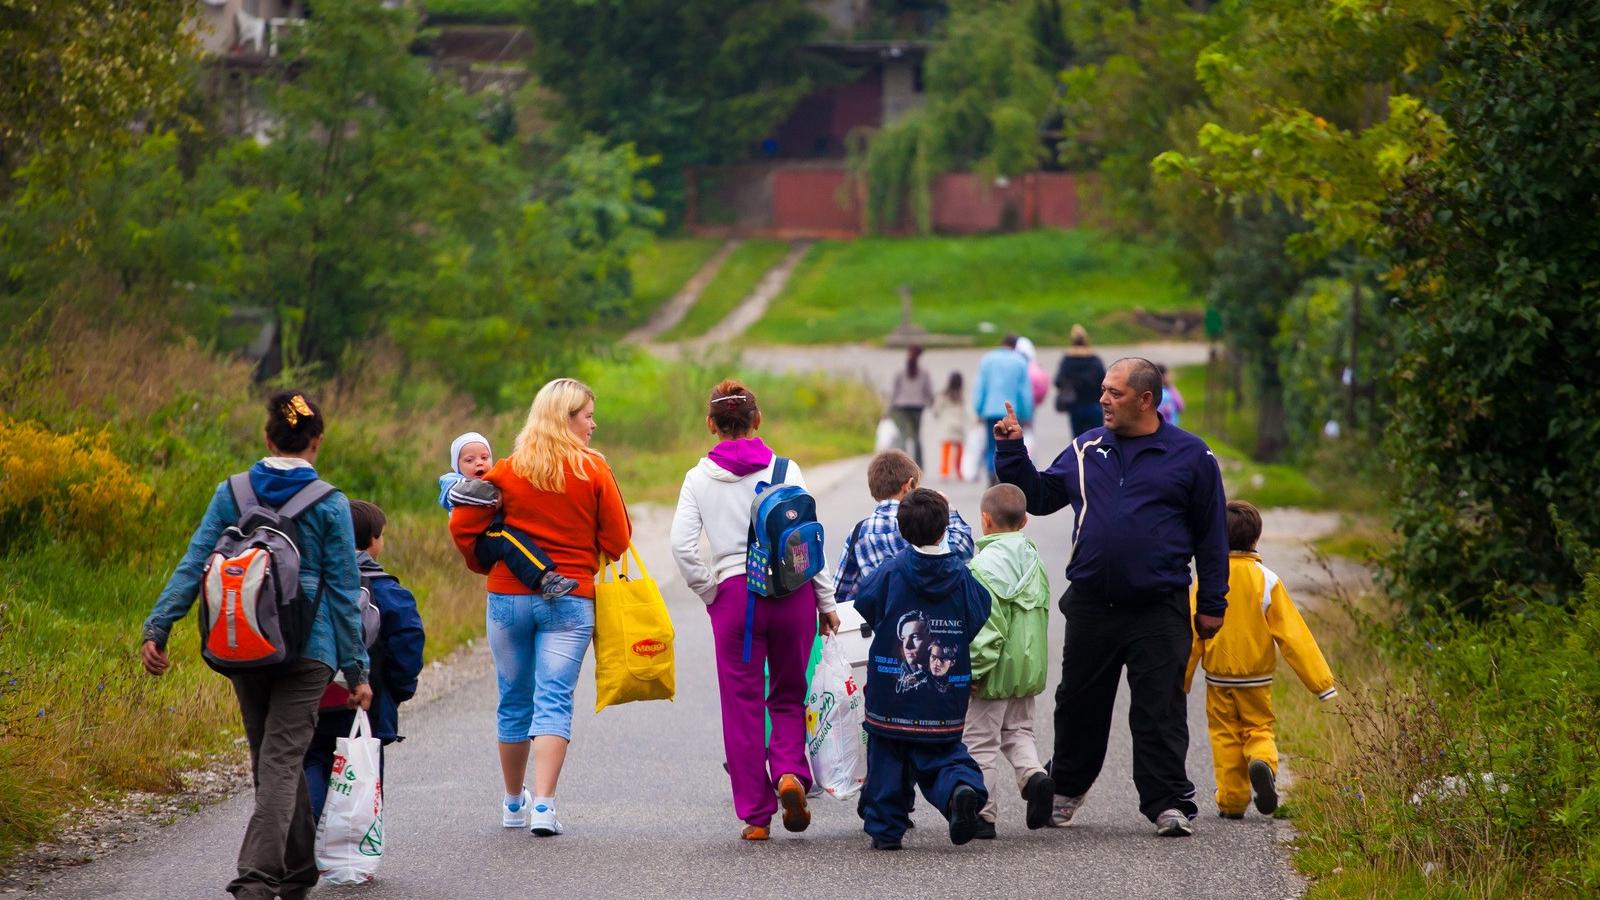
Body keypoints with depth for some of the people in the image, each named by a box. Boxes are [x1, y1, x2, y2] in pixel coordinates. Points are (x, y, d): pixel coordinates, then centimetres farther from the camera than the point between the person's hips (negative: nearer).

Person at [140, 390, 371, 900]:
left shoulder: (231, 495, 3)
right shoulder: (329, 505, -4)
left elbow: (194, 565, -3)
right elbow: (343, 592, -2)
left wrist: (157, 628, -2)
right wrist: (357, 670, 2)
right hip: (306, 649, -3)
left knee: (271, 758, 17)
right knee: (281, 762, -6)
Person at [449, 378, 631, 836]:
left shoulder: (509, 470, 0)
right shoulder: (593, 471, -5)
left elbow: (462, 525, -2)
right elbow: (618, 540, -2)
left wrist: (484, 566, 16)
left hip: (509, 597, 2)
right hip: (571, 600, -2)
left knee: (514, 701, 14)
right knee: (554, 701, -4)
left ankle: (513, 802, 26)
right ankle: (543, 804, -17)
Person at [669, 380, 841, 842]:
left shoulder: (700, 478, 1)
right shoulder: (786, 470, 1)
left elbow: (681, 545, -9)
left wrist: (708, 592, 3)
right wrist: (826, 601, 6)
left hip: (735, 593, -1)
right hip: (793, 590, 1)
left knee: (743, 704, 7)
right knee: (789, 695, 16)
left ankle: (755, 814, 6)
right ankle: (790, 772, -10)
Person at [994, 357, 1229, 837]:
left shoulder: (1190, 456, -1)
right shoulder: (1086, 449, 8)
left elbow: (1211, 533, 3)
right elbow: (1040, 496, 17)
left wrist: (1212, 604, 2)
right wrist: (1013, 451, 3)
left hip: (1159, 612, -4)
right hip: (1091, 607, 4)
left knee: (1159, 710, -5)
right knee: (1079, 704, 13)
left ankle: (1168, 803, -1)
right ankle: (1065, 790, 30)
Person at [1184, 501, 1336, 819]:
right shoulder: (1267, 581, -8)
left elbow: (1192, 635, -4)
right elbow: (1293, 635, -8)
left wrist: (1181, 681, 6)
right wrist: (1322, 682, -5)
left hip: (1219, 676, 0)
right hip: (1257, 678, 0)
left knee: (1225, 736, 11)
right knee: (1259, 729, 13)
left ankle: (1231, 802, 8)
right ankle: (1263, 762, -19)